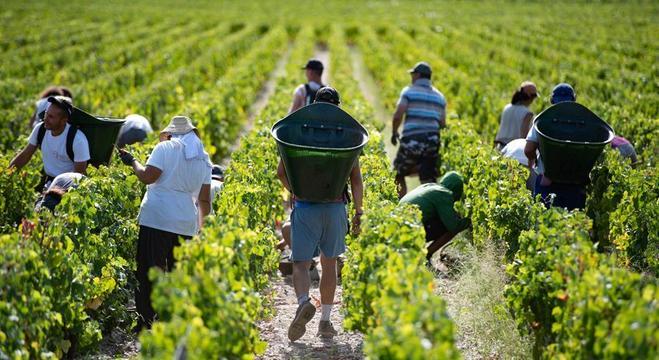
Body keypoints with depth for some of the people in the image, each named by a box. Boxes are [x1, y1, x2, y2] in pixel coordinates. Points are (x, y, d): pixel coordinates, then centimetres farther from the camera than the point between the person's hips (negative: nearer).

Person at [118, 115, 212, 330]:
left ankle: (147, 322, -3)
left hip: (156, 219, -4)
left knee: (150, 272, -1)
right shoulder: (203, 159, 16)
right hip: (186, 224, 5)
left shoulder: (165, 148, 1)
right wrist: (202, 224, 24)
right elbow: (204, 199, 15)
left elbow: (148, 176, -10)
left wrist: (133, 162, 7)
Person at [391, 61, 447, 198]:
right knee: (428, 182, 4)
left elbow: (398, 115, -10)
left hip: (411, 141, -4)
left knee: (399, 175, 13)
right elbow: (442, 124, 12)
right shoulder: (439, 96, 16)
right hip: (432, 142, 4)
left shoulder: (409, 91, -1)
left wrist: (394, 133, 5)